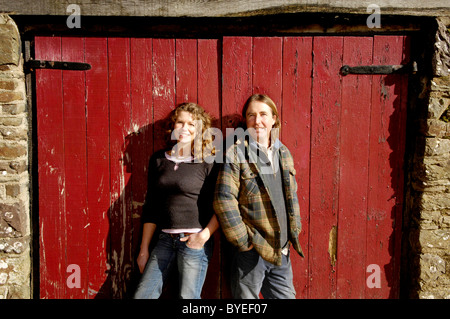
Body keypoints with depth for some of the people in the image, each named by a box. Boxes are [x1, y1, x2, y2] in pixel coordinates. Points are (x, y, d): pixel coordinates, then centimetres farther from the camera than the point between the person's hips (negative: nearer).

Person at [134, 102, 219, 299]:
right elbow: (150, 208, 12)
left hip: (194, 241, -4)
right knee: (142, 295, 4)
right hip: (165, 239, 4)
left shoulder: (207, 163, -3)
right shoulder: (158, 160, 9)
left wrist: (205, 235, -15)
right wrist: (144, 249, 12)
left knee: (188, 297, 3)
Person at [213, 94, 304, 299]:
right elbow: (224, 200, -15)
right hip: (251, 251, -5)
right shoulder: (236, 153, -10)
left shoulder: (284, 153, 10)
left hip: (281, 251, 6)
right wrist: (243, 241, -14)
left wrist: (294, 232, 10)